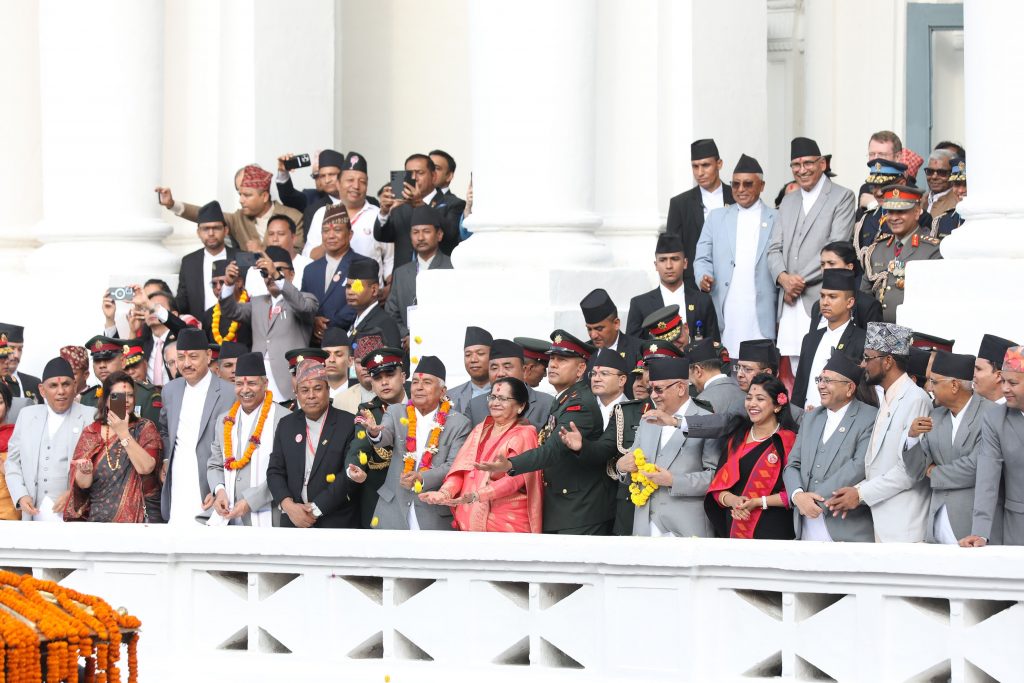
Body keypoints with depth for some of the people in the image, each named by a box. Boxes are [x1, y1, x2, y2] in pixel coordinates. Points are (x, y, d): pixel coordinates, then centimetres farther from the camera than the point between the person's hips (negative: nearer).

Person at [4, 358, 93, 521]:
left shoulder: (91, 417, 1)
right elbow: (13, 461, 16)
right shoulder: (27, 415, 14)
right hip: (34, 513, 3)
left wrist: (74, 492, -13)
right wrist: (21, 496, 2)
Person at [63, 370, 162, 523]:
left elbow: (146, 467, -11)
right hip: (99, 516, 5)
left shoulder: (145, 428, 7)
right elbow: (83, 484, 4)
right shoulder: (91, 433, 10)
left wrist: (123, 433, -11)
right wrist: (85, 471, -17)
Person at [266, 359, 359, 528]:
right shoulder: (286, 425, 10)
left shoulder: (348, 424, -5)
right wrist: (288, 505, -10)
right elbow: (275, 471, 8)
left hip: (337, 524, -4)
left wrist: (316, 508, -14)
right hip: (294, 521, 4)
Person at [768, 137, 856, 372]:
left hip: (821, 301, -6)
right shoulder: (788, 202, 21)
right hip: (791, 305, 6)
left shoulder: (842, 197, 1)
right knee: (797, 373, 2)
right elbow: (775, 249, 16)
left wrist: (801, 280, -10)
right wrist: (783, 277, -6)